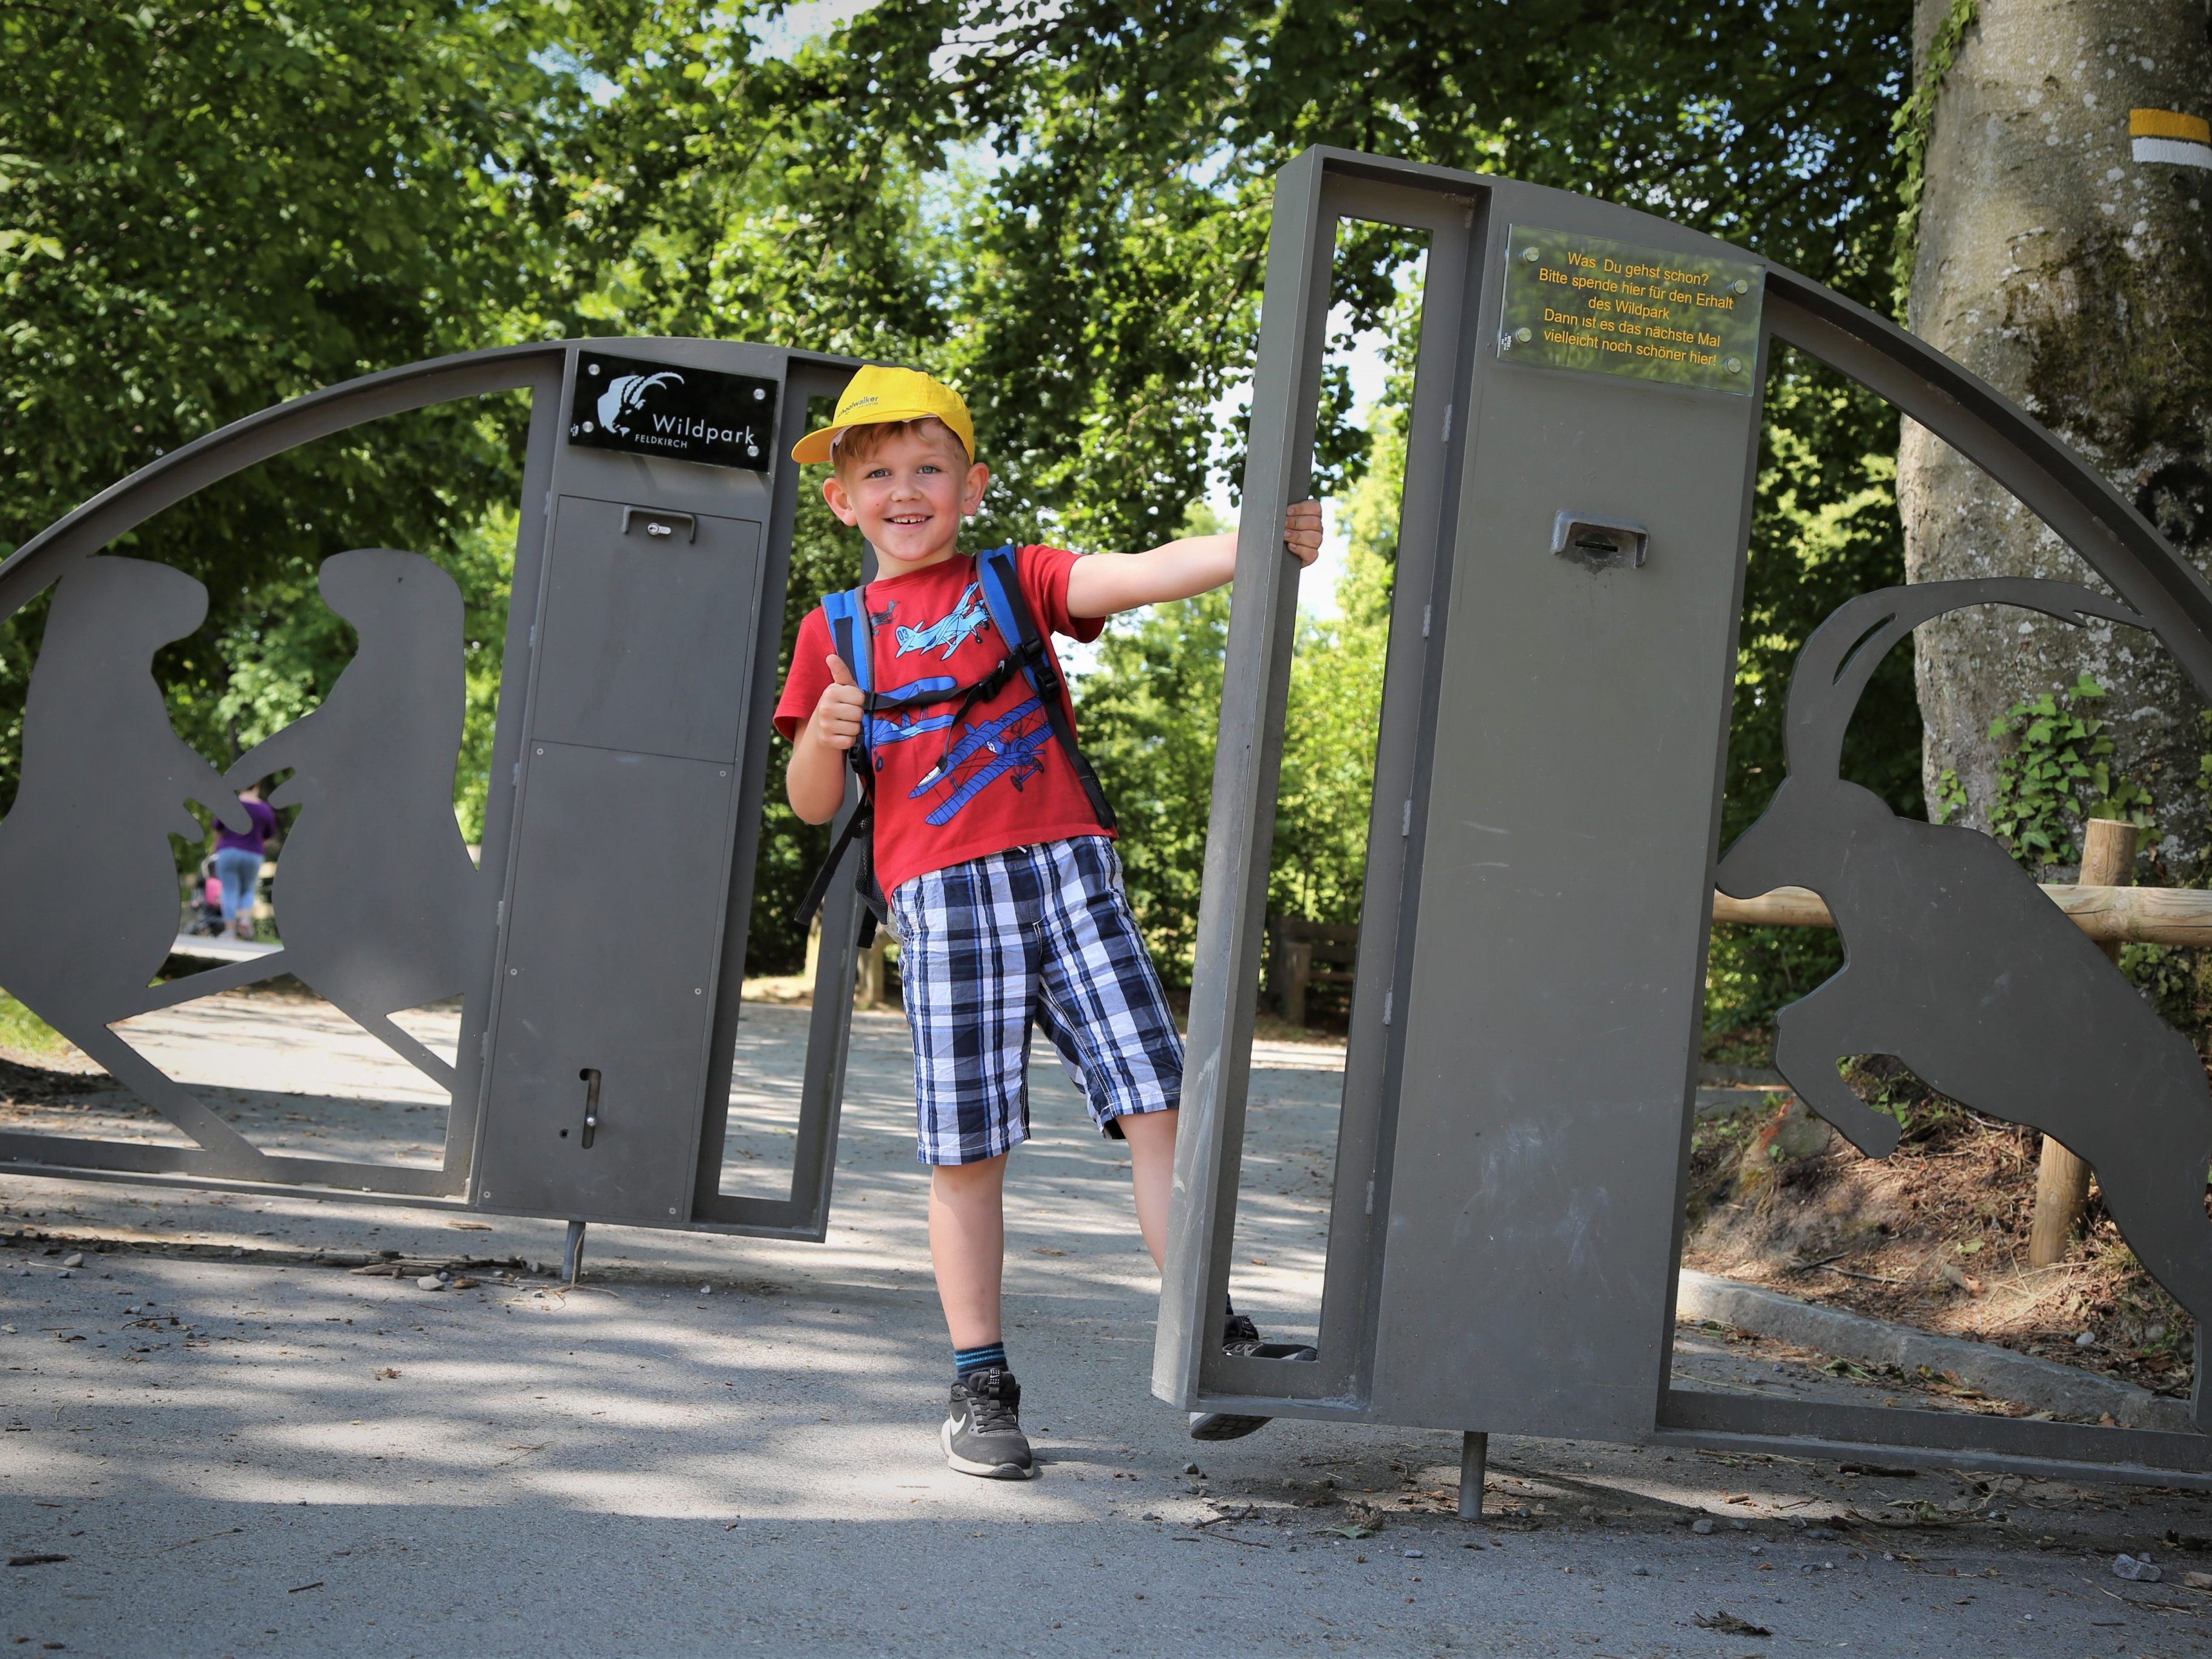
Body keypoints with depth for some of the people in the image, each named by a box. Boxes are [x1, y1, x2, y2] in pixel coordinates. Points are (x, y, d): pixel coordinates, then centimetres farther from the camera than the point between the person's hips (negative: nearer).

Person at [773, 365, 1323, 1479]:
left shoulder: (1015, 582, 14)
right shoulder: (837, 632, 15)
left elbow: (1139, 575, -3)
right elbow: (813, 805, 14)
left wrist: (1259, 545, -20)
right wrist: (824, 737, -8)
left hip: (1067, 870, 0)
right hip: (939, 896, 0)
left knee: (1155, 1100, -8)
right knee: (966, 1147, 0)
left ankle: (1212, 1341, -2)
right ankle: (980, 1386, 11)